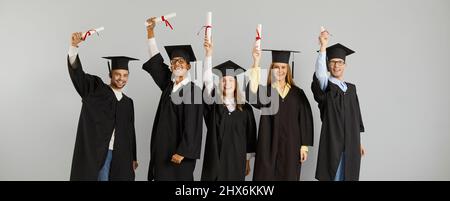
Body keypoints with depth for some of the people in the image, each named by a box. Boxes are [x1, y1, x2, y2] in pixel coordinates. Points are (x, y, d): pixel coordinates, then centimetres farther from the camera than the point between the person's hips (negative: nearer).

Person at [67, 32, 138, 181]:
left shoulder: (128, 102, 14)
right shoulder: (95, 89, 1)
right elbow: (76, 71, -14)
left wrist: (133, 158, 16)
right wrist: (74, 46, -30)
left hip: (120, 156, 5)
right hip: (95, 152, -5)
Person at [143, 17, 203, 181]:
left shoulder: (193, 90, -11)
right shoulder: (168, 86, 8)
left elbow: (192, 126, -15)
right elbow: (156, 60, 11)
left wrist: (182, 152, -20)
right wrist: (150, 31, 7)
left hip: (179, 151, -6)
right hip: (162, 149, 6)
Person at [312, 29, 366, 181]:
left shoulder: (351, 88, 12)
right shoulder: (325, 86, -4)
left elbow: (356, 117, 15)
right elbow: (319, 72, -27)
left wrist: (358, 142, 13)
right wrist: (323, 46, -38)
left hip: (351, 145, 5)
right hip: (332, 144, -5)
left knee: (348, 177, 9)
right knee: (332, 176, 0)